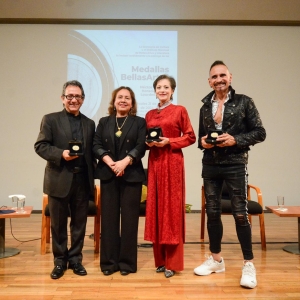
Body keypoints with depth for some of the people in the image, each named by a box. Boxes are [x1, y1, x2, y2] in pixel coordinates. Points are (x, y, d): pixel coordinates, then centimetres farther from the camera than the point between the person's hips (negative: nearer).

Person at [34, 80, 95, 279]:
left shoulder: (89, 123, 12)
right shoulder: (50, 120, 2)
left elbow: (92, 152, 11)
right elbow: (40, 146, -5)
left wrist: (93, 176, 4)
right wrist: (61, 154, -20)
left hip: (82, 181, 3)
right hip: (59, 180, -3)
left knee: (79, 223, 10)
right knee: (58, 224, 9)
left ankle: (75, 259, 25)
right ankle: (60, 261, 24)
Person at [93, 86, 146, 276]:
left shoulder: (139, 122, 7)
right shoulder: (104, 122, 13)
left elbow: (141, 147, -4)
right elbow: (96, 146, 3)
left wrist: (124, 162, -19)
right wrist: (110, 162, -13)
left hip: (132, 175, -2)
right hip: (108, 175, 2)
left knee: (129, 218, 1)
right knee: (109, 218, 4)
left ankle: (127, 262, 11)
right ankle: (109, 261, 14)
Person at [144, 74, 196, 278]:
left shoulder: (180, 110, 1)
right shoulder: (150, 114, 14)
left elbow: (190, 137, -2)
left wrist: (168, 142, -13)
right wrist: (148, 142, -3)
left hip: (173, 162, -5)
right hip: (154, 162, 5)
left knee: (172, 209, -3)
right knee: (155, 207, 5)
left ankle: (173, 262, 6)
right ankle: (160, 259, 17)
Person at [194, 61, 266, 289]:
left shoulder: (244, 102, -2)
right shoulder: (205, 107, 11)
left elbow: (260, 132, -4)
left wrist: (235, 140, -16)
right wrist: (202, 142, -3)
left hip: (235, 165, -4)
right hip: (210, 166, 5)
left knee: (240, 214, -4)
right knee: (212, 212, 10)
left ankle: (248, 264, 11)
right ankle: (216, 259, 26)